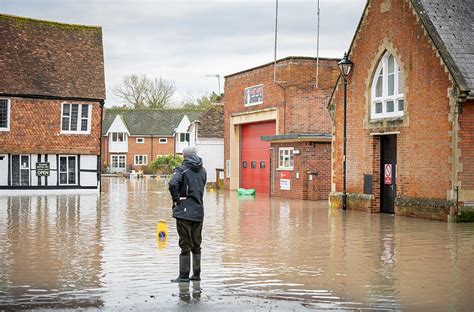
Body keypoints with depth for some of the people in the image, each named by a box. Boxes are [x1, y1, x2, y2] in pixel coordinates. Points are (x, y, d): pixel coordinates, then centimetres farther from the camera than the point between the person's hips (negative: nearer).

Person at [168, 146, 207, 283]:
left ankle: (184, 275, 1)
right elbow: (201, 187, 13)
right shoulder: (203, 170, 11)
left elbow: (173, 183, -25)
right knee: (196, 244, 13)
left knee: (185, 244, -2)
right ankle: (196, 274, 18)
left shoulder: (182, 169, -9)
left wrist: (176, 199, -13)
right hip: (198, 211, 5)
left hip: (184, 211, -5)